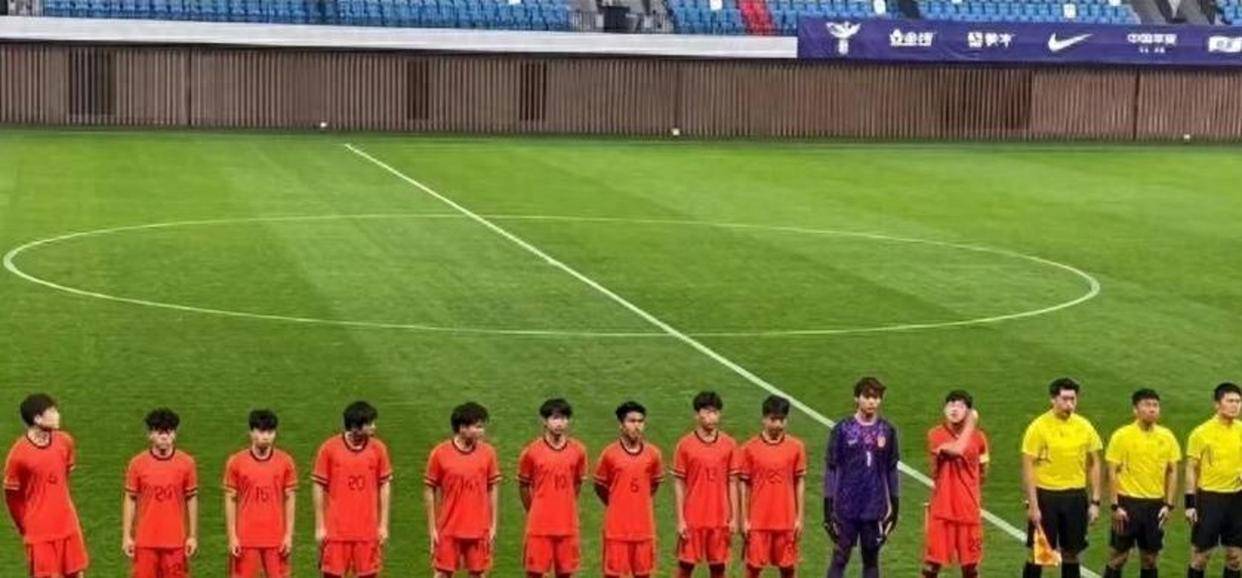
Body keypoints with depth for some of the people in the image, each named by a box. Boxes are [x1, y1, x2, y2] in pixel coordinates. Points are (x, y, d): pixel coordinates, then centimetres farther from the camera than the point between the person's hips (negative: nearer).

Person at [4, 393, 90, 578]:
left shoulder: (64, 442, -4)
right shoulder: (19, 454, -19)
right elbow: (11, 496, -7)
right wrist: (24, 528, 2)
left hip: (68, 526, 5)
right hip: (39, 532, -5)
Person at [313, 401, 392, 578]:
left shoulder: (378, 448, -1)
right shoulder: (329, 448, -7)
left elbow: (385, 486, 5)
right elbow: (318, 487, -1)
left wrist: (383, 525, 2)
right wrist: (319, 526, -2)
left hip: (368, 529, 2)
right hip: (336, 529, -2)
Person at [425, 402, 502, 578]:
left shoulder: (487, 452, -2)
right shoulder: (440, 453, -9)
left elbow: (493, 489, 5)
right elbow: (429, 491, -3)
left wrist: (494, 525, 3)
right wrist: (432, 528, -3)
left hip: (479, 529, 2)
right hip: (449, 529, -2)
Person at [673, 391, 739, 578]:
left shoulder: (729, 444, 1)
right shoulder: (685, 444, -5)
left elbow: (732, 483, 5)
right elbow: (678, 484, -2)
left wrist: (734, 517, 1)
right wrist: (680, 519, -6)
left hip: (720, 518, 2)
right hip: (693, 518, -2)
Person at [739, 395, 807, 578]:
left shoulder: (796, 447, 0)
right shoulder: (750, 448, -4)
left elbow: (800, 483, 4)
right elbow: (743, 485, 0)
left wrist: (799, 518, 1)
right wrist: (744, 520, -3)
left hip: (786, 521, 1)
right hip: (758, 521, -1)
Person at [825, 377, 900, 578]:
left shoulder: (887, 431, 3)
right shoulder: (843, 429, -5)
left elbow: (891, 470, 10)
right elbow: (831, 468, -2)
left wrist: (894, 503, 8)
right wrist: (828, 504, -6)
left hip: (875, 508, 2)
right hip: (846, 507, -2)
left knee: (871, 558, 10)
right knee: (840, 558, 1)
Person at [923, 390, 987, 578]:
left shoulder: (978, 437, 2)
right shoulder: (935, 435, -8)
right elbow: (956, 449, -27)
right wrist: (971, 424, -15)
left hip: (969, 509, 3)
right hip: (942, 508, -2)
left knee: (970, 563, 10)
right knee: (932, 563, 0)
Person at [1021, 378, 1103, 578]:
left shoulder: (1084, 426, 2)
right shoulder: (1038, 427, -9)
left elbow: (1094, 464, 9)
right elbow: (1028, 468, -9)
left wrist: (1095, 502, 4)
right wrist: (1033, 505, -13)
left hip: (1075, 497, 3)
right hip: (1046, 496, -3)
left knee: (1071, 553, 10)